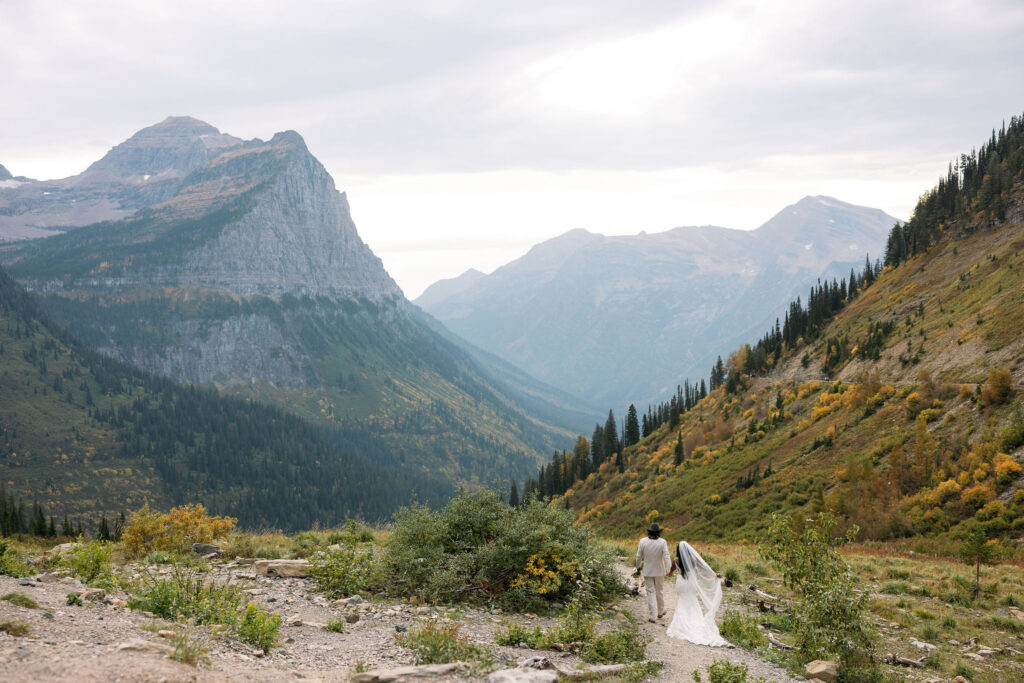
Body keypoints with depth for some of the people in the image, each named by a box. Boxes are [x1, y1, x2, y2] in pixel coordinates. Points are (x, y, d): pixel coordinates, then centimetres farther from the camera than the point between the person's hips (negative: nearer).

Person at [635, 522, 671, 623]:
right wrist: (669, 568, -21)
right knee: (659, 591, 18)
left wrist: (638, 566, 13)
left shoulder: (643, 541, -9)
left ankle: (652, 616, -2)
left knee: (651, 592, 3)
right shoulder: (662, 542, -11)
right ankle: (660, 612, 33)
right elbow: (666, 556, -19)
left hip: (647, 571, 0)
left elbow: (639, 556, -3)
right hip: (659, 571, 1)